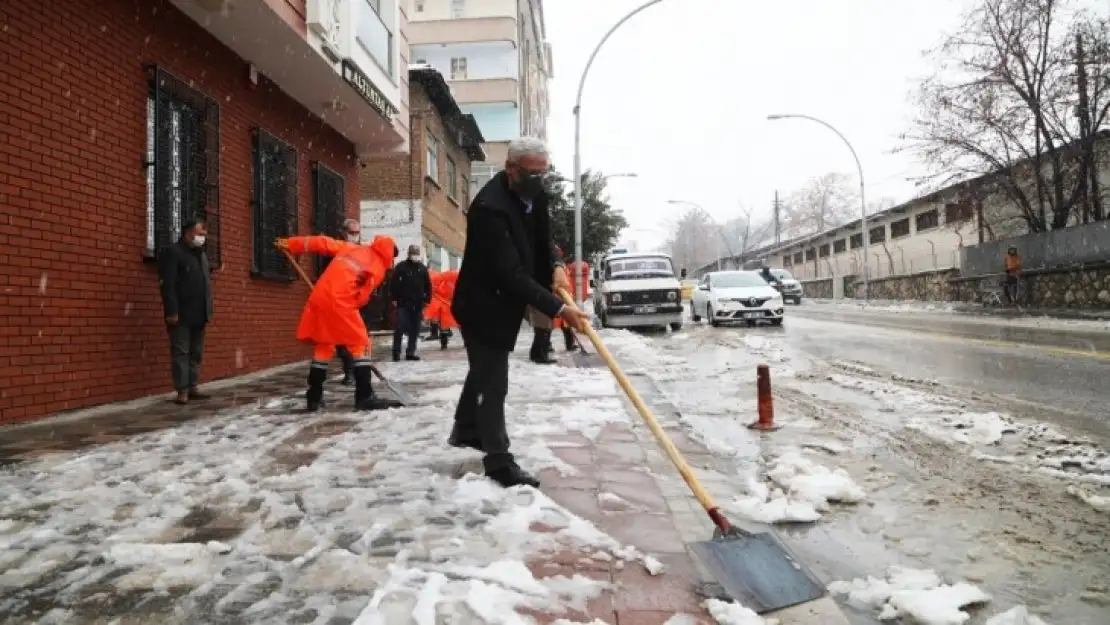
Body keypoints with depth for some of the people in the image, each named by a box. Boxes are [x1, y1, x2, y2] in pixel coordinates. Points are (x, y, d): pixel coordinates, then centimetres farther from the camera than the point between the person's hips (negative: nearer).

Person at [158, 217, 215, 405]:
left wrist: (208, 311, 14)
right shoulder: (172, 252, -5)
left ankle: (192, 388, 16)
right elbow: (167, 284, -14)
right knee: (181, 352, -5)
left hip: (198, 315, 8)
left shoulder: (202, 255, 19)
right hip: (181, 315, -8)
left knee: (196, 353, 10)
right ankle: (182, 391, -3)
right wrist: (172, 311, -21)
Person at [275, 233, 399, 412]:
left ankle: (314, 397, 21)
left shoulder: (351, 247, 21)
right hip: (340, 303, -6)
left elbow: (324, 243, 19)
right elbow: (362, 296, 2)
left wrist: (290, 243, 24)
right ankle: (365, 396, -2)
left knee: (323, 346, 18)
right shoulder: (378, 268, 6)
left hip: (319, 297, 6)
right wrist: (351, 309, 13)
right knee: (361, 344, 4)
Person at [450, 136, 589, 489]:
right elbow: (511, 274, -34)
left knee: (484, 370, 23)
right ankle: (498, 461, 8)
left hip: (504, 302, 9)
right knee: (492, 381, -3)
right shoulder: (490, 207, -31)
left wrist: (555, 267, -6)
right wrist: (557, 308, -36)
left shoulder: (532, 191, -4)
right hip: (483, 305, -9)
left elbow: (542, 237, 12)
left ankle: (466, 430, 43)